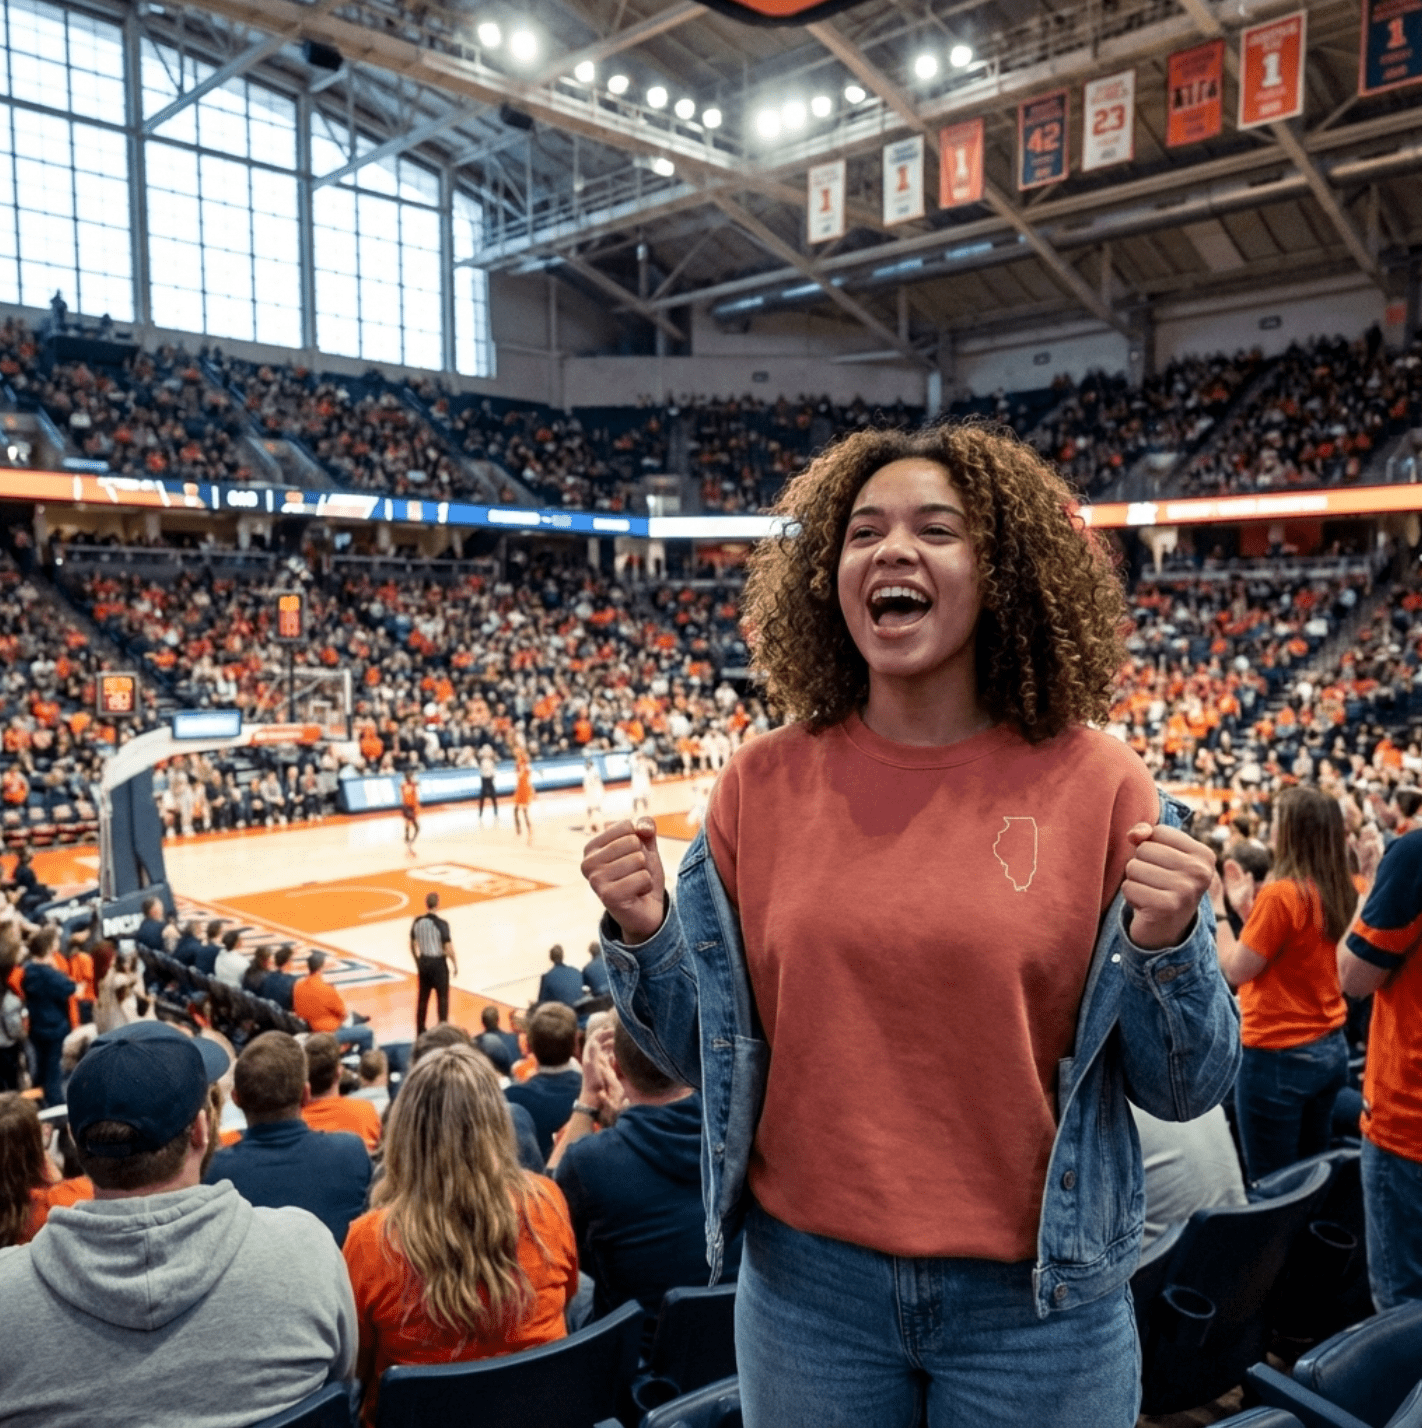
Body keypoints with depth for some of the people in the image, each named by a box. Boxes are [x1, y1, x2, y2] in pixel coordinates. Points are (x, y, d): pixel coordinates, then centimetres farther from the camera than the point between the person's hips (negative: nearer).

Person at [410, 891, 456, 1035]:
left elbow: (412, 946, 7)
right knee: (442, 998, 7)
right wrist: (455, 965, -5)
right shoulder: (441, 923, -20)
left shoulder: (417, 921, -3)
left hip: (423, 962, 5)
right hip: (438, 963, -5)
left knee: (422, 997, 16)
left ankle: (420, 1031, 23)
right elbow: (448, 948, -18)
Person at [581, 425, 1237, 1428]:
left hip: (1038, 1300, -1)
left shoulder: (1095, 785, -10)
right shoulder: (765, 784, -5)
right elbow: (706, 1054, 3)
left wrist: (1165, 943, -21)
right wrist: (644, 936, -14)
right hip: (808, 1285, 2)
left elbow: (1186, 1089, -3)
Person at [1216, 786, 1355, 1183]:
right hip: (1329, 1047, 8)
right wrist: (1246, 906, 12)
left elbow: (1235, 971, -12)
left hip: (1278, 1055, -8)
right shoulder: (1339, 891, 4)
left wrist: (1215, 908, -4)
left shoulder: (1281, 892, -20)